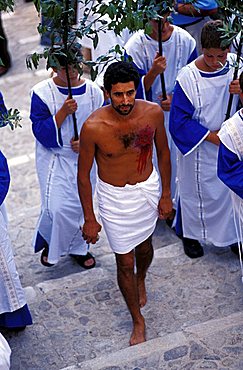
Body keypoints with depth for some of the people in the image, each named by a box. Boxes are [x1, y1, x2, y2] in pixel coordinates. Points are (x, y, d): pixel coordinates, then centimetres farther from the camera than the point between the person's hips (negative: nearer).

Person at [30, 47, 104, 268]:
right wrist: (63, 112, -28)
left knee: (82, 206, 11)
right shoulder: (42, 93, -13)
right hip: (54, 160, -3)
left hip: (85, 158, 3)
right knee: (58, 208, -13)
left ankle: (77, 247, 36)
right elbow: (42, 134, -16)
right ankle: (49, 242, 18)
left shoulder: (93, 91, -5)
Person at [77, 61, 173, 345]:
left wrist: (166, 194, 5)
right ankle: (138, 321, 30)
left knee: (144, 244, 27)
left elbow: (162, 151, 0)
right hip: (115, 197, -3)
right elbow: (83, 174, -14)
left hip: (148, 189, 3)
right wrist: (89, 219, -8)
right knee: (124, 262, 7)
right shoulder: (93, 127, -27)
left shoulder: (153, 113, -19)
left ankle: (141, 279, 63)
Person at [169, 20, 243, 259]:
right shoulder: (188, 77, -22)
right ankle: (191, 234, 40)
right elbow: (179, 121, -16)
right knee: (197, 192, 16)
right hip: (199, 150, -3)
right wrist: (211, 136, -19)